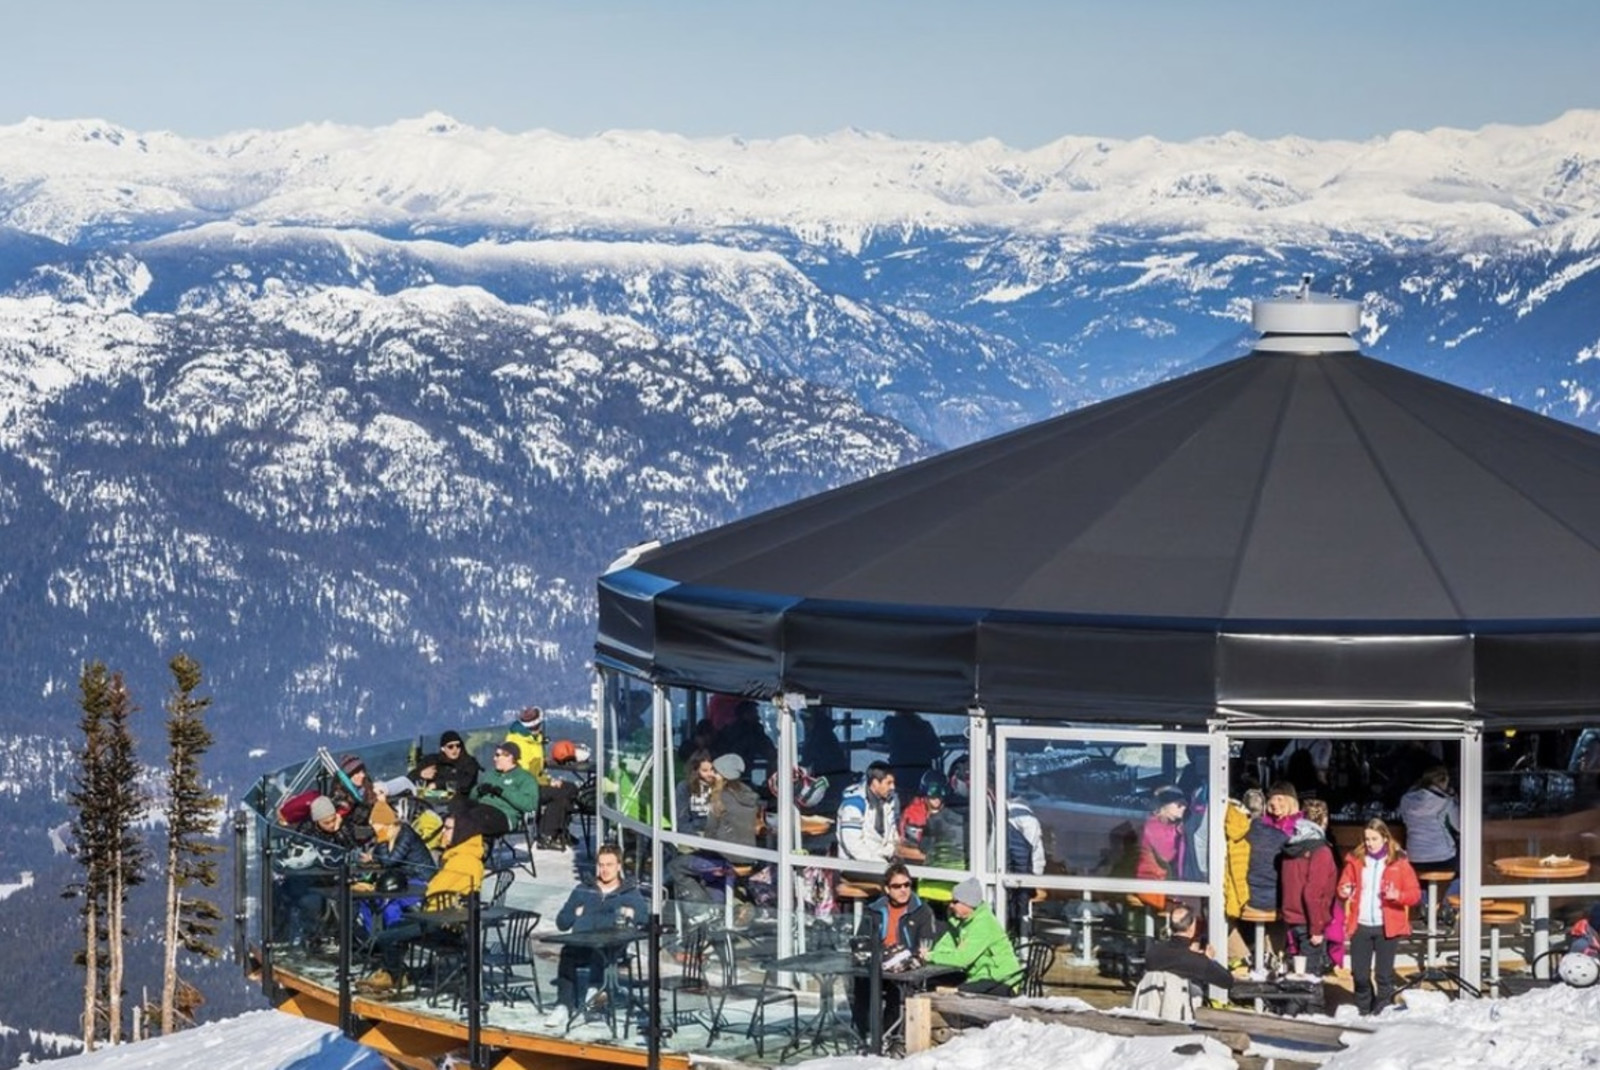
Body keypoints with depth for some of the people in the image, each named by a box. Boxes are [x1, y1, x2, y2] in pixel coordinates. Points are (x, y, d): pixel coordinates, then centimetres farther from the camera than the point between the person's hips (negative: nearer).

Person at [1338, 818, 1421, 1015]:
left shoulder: (1399, 863, 0)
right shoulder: (1356, 860, 7)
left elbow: (1415, 893, -1)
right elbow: (1344, 884, 14)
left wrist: (1398, 895, -21)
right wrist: (1345, 892, -10)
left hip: (1387, 927, -2)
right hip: (1360, 925, 2)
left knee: (1384, 974, 2)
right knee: (1359, 974, 4)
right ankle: (1362, 1012, 20)